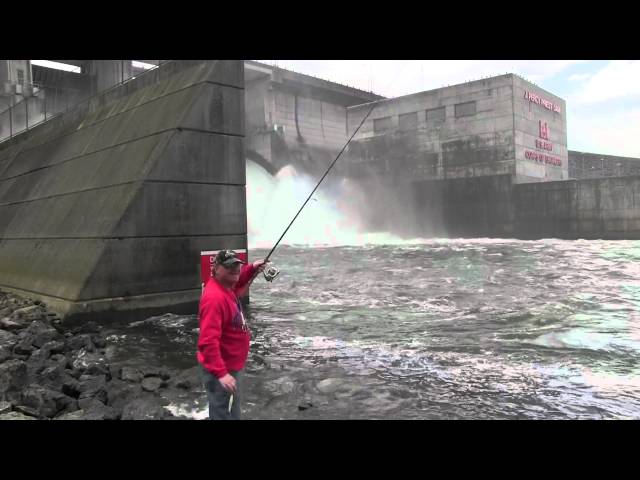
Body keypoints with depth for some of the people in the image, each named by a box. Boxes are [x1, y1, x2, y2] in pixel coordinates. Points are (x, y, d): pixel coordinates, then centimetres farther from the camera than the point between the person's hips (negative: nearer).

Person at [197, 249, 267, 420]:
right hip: (222, 370, -10)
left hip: (232, 365, 10)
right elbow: (208, 342, -34)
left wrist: (252, 268, 8)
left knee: (233, 410, 27)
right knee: (223, 413, 6)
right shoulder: (214, 297, -29)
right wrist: (221, 373, -39)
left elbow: (238, 283, 26)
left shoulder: (226, 286, -1)